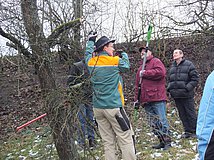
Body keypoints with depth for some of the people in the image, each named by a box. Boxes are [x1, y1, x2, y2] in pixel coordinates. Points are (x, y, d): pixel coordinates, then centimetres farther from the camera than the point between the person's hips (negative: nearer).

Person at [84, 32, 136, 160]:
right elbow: (126, 66, 12)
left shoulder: (91, 61, 5)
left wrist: (91, 40, 41)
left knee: (108, 141, 9)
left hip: (98, 108, 6)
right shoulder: (115, 61, -7)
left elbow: (88, 52, 27)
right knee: (126, 139, 0)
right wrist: (124, 55, 30)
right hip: (113, 107, -6)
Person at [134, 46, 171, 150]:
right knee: (153, 123, 8)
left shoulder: (156, 61, 2)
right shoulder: (141, 68, 23)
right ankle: (162, 141, 16)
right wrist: (136, 98, 17)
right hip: (146, 100, 7)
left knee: (161, 120, -4)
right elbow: (137, 84, 24)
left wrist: (145, 74, -11)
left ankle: (167, 141, 6)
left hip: (157, 99, -7)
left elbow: (160, 72, -19)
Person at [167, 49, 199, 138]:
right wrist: (169, 88, 9)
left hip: (186, 95, -6)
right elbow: (170, 79, 25)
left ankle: (194, 132, 11)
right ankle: (187, 131, 20)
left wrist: (188, 88, -16)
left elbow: (195, 79, -6)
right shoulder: (172, 67, 15)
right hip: (176, 95, 6)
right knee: (182, 114, 11)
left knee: (191, 113, 0)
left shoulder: (188, 65, -3)